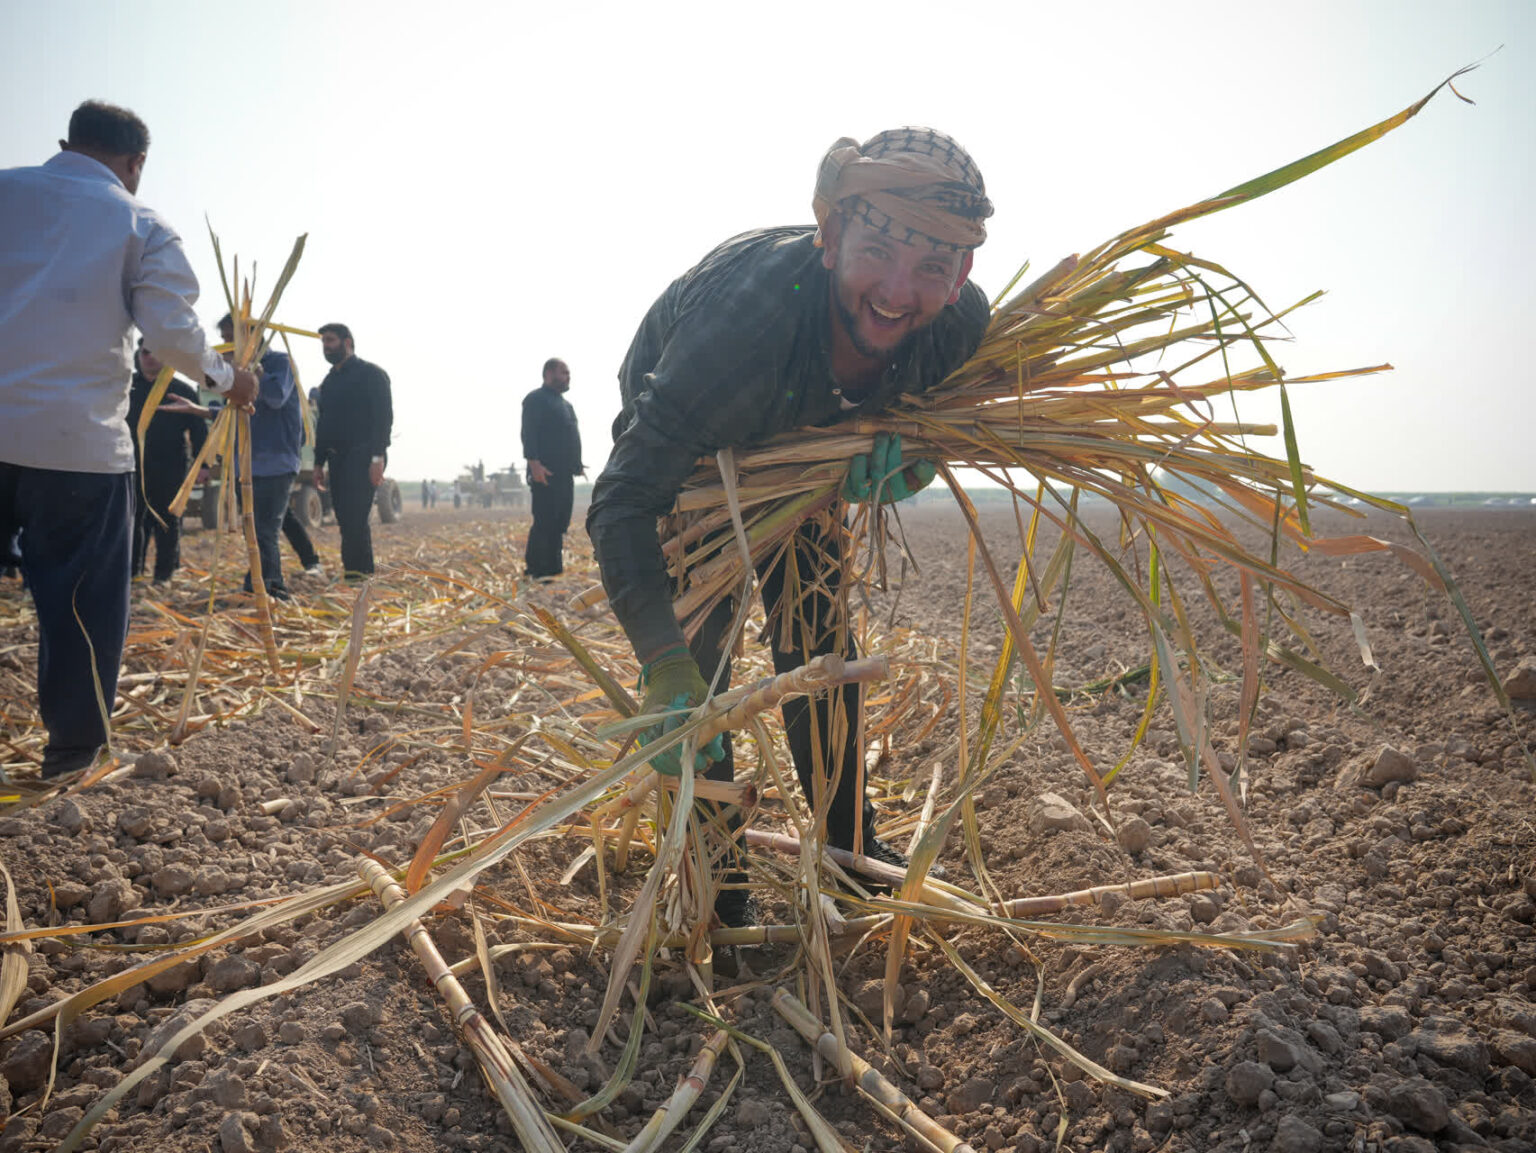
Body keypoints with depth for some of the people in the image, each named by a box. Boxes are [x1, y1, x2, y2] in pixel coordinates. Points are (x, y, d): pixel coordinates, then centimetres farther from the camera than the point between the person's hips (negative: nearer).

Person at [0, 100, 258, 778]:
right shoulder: (143, 226, 4)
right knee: (82, 596, 8)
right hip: (80, 437, -3)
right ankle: (73, 746, 16)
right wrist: (227, 379, 11)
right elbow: (173, 335, -5)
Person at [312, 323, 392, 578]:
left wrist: (378, 458, -20)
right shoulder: (328, 381, 20)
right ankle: (353, 572, 11)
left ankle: (359, 574, -13)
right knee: (344, 518, 6)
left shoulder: (371, 374, -3)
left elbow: (384, 416, -11)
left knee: (354, 517, -15)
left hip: (362, 457, -8)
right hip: (337, 458, 8)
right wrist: (319, 463, 18)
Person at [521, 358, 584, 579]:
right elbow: (528, 434, -14)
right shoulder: (536, 399, -5)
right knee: (545, 523, -9)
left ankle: (555, 568, 14)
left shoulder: (565, 404, 24)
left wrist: (577, 464, 18)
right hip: (545, 474, -9)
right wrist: (534, 464, -23)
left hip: (565, 475, 9)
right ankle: (539, 571, -7)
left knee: (560, 525, 9)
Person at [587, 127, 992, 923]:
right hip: (681, 447, -4)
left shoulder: (959, 322, -32)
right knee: (699, 648, -13)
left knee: (821, 640, 9)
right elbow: (622, 502, -46)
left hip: (799, 453, 5)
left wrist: (916, 456, -32)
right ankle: (716, 879, 5)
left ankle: (850, 842, 27)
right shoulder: (742, 313, -48)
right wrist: (665, 666, -58)